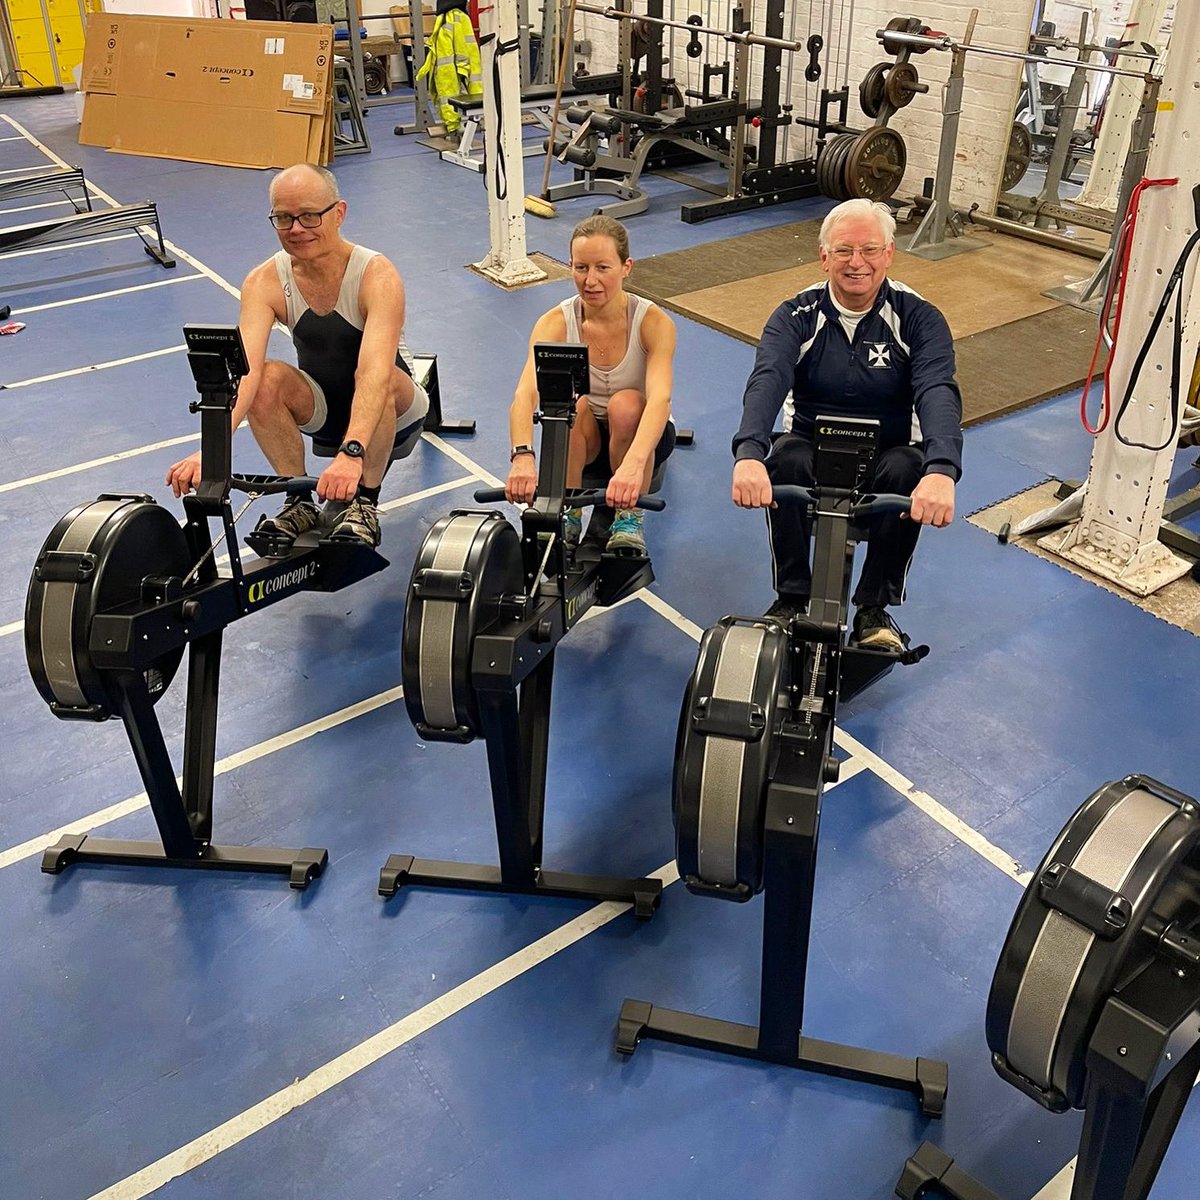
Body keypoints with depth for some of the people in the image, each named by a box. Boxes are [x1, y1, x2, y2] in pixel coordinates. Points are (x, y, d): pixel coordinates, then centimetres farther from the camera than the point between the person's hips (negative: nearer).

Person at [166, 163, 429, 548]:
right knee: (267, 380, -29)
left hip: (391, 401, -3)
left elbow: (375, 371, -43)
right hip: (318, 404, 3)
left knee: (383, 381, -38)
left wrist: (351, 452, -59)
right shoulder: (264, 282, -18)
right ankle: (299, 502, -13)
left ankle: (364, 504, -19)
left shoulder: (376, 275, -27)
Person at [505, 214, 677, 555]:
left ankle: (629, 519, -15)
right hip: (584, 437, 1)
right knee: (573, 407, -34)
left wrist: (632, 464, -59)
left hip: (638, 434, -1)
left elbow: (660, 399, -40)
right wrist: (523, 457, -56)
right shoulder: (555, 323, -19)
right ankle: (567, 517, -15)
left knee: (625, 404, -36)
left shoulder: (653, 322, -23)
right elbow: (525, 394, -35)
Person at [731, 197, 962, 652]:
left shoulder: (918, 318, -7)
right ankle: (792, 597, -15)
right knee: (786, 458, -33)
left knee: (908, 468, -33)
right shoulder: (797, 316, -6)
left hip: (884, 457, 0)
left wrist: (941, 471, -47)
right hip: (812, 448, 0)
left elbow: (938, 392, -25)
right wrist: (748, 455, -48)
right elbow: (766, 380, -26)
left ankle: (875, 608, -16)